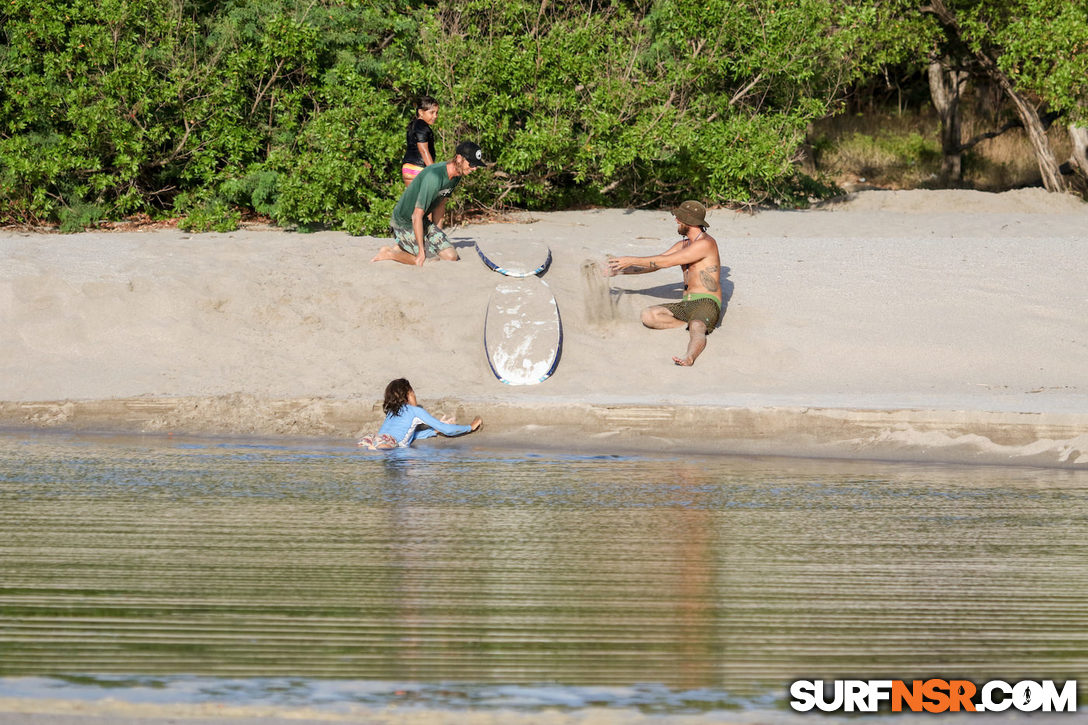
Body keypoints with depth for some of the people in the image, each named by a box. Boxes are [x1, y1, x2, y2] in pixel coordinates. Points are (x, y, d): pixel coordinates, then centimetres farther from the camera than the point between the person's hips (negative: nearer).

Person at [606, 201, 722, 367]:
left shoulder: (706, 243, -11)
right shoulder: (683, 245, 20)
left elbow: (666, 261, -14)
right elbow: (654, 265, 24)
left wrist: (632, 260, -8)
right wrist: (620, 271, 17)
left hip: (706, 304, -9)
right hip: (686, 304, 9)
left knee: (696, 328, -42)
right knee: (648, 315, -14)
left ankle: (690, 356, -72)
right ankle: (694, 323, -18)